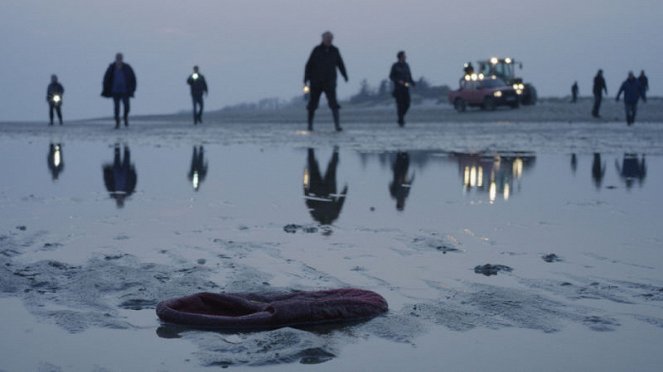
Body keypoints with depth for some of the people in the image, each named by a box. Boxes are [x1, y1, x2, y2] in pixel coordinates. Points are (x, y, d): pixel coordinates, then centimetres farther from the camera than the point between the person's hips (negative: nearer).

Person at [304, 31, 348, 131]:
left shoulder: (335, 50, 4)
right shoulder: (316, 50, -2)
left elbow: (340, 64, 14)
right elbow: (309, 65, -1)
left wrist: (345, 76, 9)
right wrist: (306, 79, -6)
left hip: (329, 82, 1)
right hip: (316, 82, -1)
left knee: (333, 103, -13)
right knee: (313, 103, 8)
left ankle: (337, 125, -18)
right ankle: (310, 124, 23)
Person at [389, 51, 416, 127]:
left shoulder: (406, 65, 12)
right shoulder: (395, 66, -3)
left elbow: (409, 76, 17)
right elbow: (391, 76, -3)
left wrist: (412, 82, 0)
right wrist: (398, 81, -17)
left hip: (406, 87, 5)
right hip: (398, 88, -5)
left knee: (407, 104, -2)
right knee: (400, 104, -6)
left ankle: (402, 116, 21)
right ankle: (400, 121, -1)